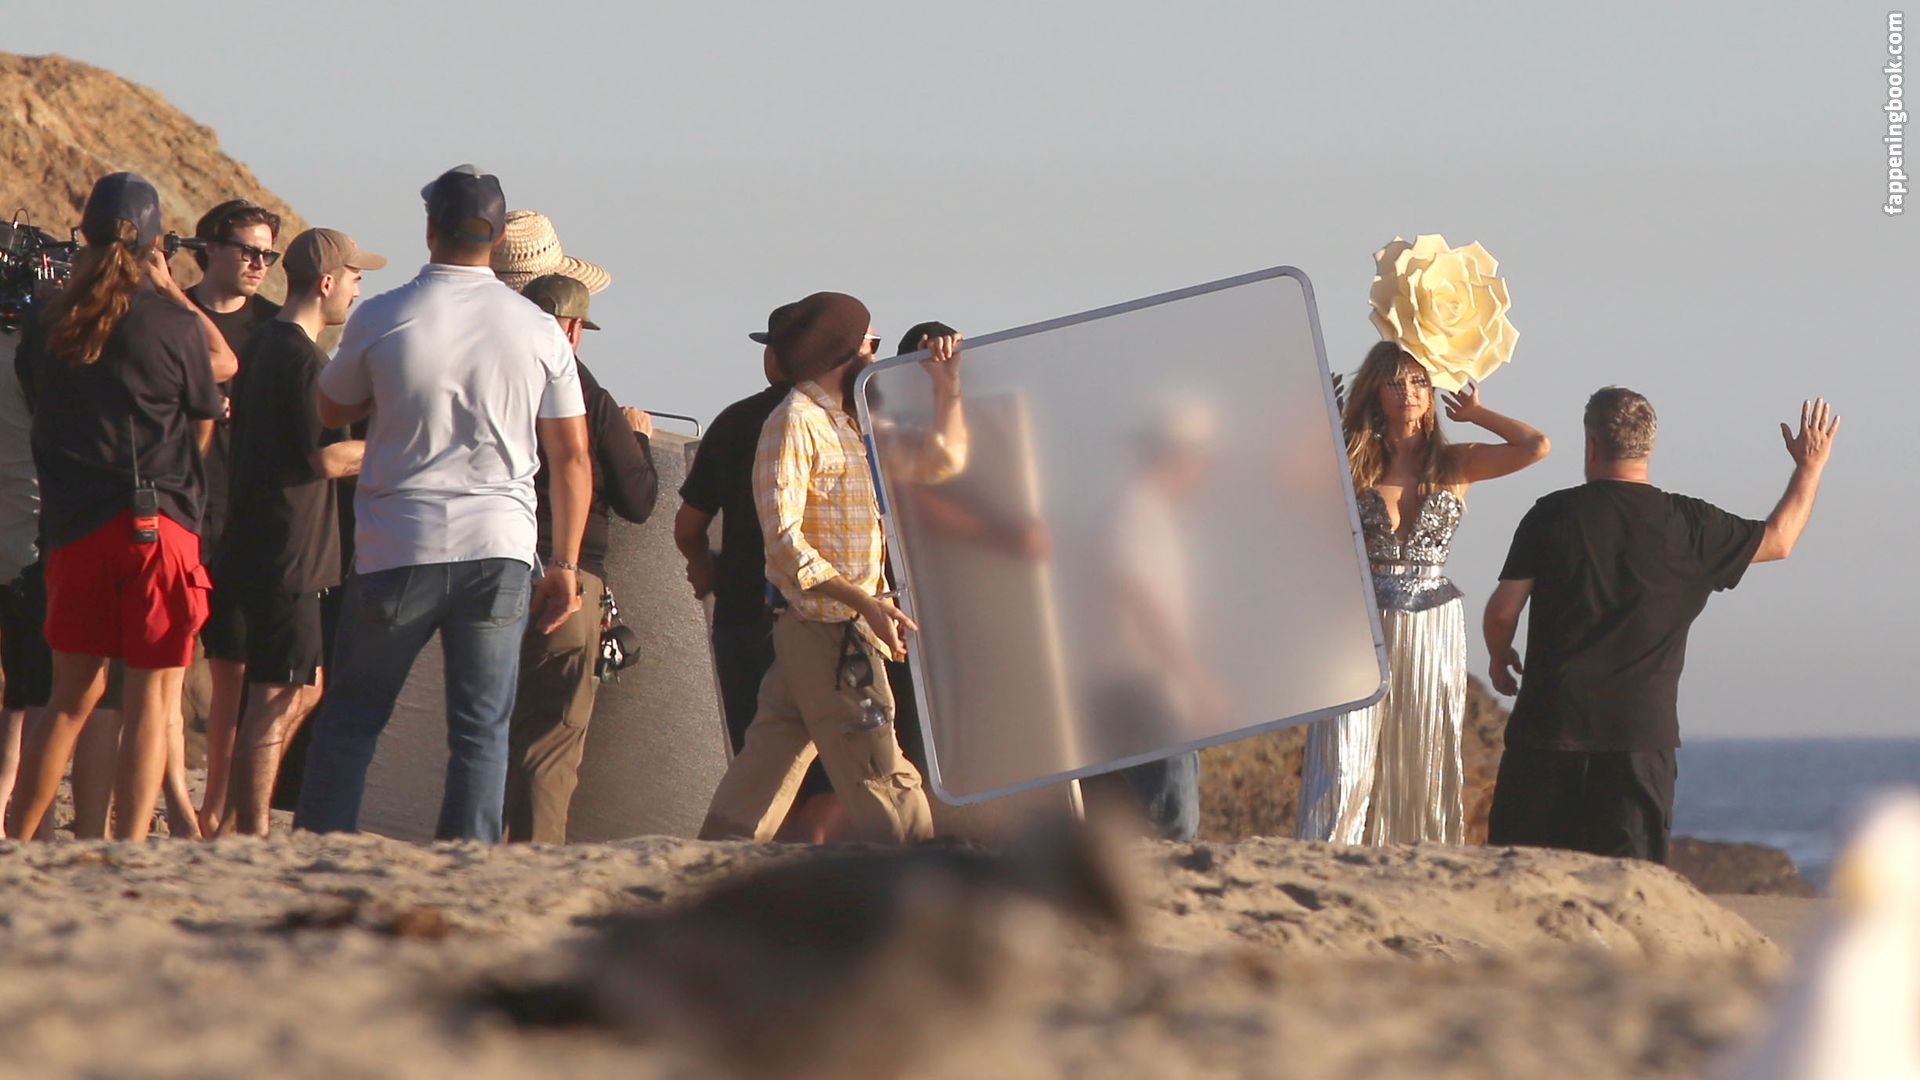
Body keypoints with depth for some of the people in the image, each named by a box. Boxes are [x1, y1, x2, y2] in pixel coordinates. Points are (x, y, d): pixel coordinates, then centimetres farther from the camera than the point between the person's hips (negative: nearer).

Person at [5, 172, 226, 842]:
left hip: (73, 527, 4)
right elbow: (209, 403, 8)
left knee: (73, 695, 16)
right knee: (154, 698, -1)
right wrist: (170, 290, 15)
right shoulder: (172, 326, -9)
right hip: (156, 520, -4)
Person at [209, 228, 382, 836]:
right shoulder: (302, 359, -16)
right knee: (280, 697, -6)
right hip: (287, 553, -10)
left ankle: (234, 824, 19)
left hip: (259, 550, 10)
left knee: (303, 688, 16)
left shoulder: (262, 347, 15)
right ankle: (251, 835, -4)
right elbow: (327, 458, -20)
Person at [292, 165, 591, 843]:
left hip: (398, 548, -1)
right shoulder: (539, 331, 1)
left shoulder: (381, 320, -4)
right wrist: (565, 564, 10)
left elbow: (330, 412, 12)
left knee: (350, 718, 11)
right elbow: (572, 457, 4)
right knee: (482, 731, 4)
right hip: (500, 548, 1)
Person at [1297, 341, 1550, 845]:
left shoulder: (1454, 463, 6)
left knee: (1426, 770, 3)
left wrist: (1476, 414, 5)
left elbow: (1536, 446, -6)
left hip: (1435, 629, 1)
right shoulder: (1351, 462, 4)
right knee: (1345, 768, -9)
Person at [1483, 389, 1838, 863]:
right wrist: (1810, 467, 30)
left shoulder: (1552, 516, -2)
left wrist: (1499, 656, 20)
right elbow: (1778, 539, 15)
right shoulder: (1686, 523, 0)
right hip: (1641, 731, 0)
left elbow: (1503, 610, -2)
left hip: (1551, 720, 0)